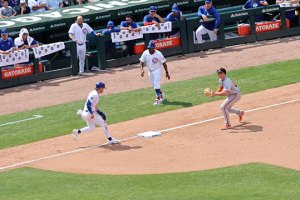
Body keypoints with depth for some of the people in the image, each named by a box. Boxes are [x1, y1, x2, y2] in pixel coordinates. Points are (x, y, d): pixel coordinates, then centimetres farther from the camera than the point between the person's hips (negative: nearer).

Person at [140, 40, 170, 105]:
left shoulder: (158, 54, -20)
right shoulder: (145, 53, -11)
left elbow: (164, 63, -11)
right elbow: (142, 62, -5)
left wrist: (167, 73, -8)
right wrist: (142, 70, -23)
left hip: (157, 70, -5)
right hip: (150, 71, 5)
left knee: (156, 85, -17)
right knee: (154, 85, 15)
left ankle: (158, 99, -13)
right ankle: (162, 95, 36)